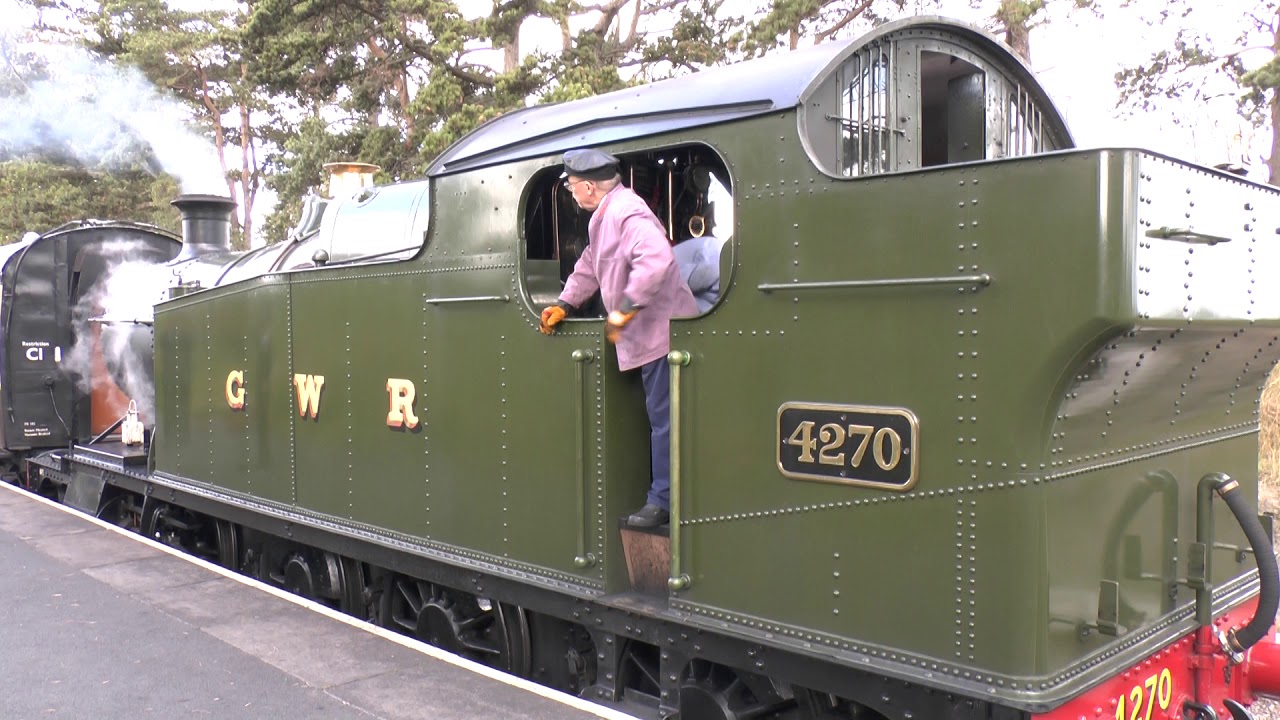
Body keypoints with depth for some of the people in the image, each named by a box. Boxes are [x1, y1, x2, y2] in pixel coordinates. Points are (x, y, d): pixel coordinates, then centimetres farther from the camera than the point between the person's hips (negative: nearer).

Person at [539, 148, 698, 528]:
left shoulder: (626, 211, -19)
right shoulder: (604, 215, 16)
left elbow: (656, 259, -34)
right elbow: (590, 265, 27)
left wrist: (625, 309, -28)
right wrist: (564, 304, 18)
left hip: (660, 330, -11)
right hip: (646, 334, 11)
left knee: (663, 417, -6)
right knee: (660, 416, 16)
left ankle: (663, 501, 0)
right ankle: (663, 494, 26)